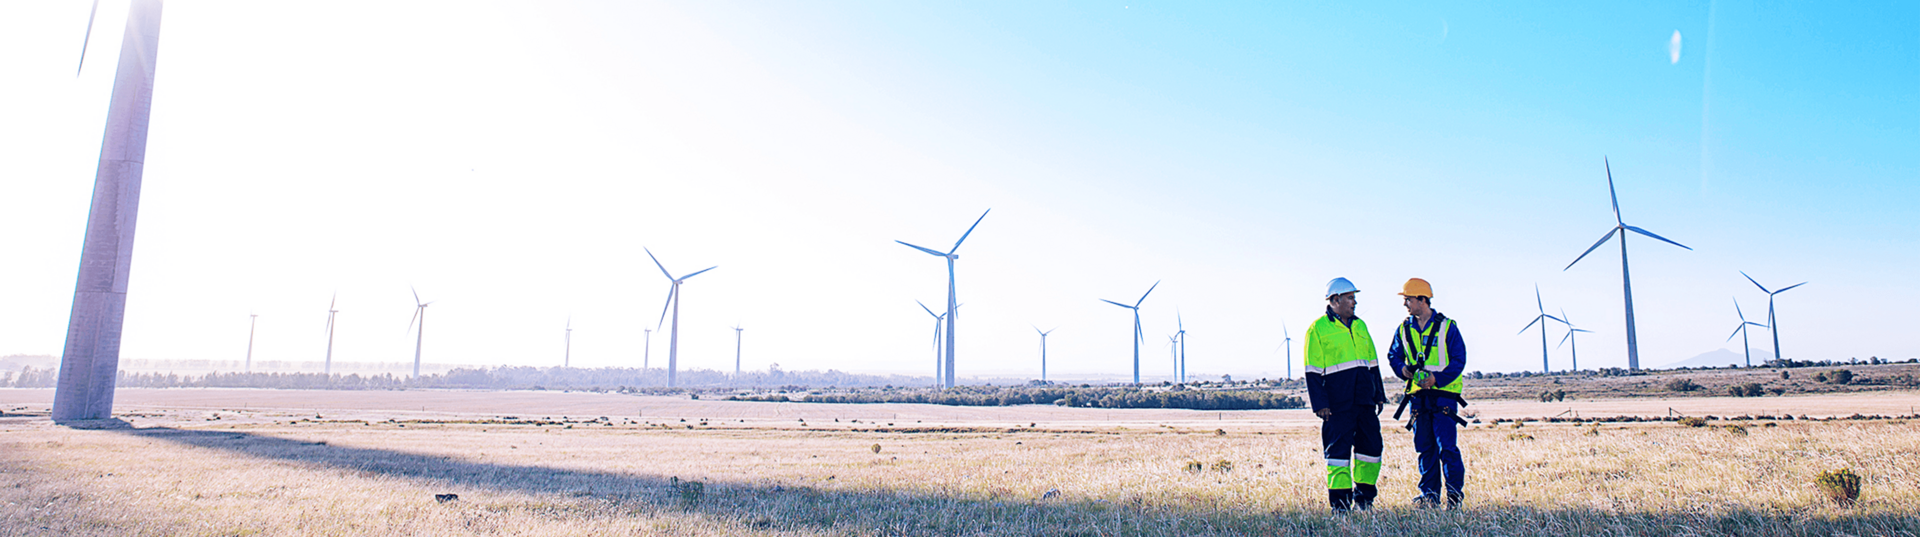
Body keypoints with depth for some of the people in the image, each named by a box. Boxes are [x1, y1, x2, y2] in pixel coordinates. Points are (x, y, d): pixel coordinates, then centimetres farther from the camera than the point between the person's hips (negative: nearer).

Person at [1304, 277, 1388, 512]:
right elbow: (1313, 371, -5)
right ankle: (1340, 502, 5)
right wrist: (1320, 403, -11)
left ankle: (1363, 497, 22)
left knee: (1372, 445, 7)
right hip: (1338, 403, -6)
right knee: (1338, 449, -3)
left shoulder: (1360, 326, 16)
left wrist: (1379, 395, 17)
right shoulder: (1318, 329, -3)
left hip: (1364, 402, 6)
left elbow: (1373, 363, 21)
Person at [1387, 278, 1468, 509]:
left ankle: (1454, 495, 3)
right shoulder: (1403, 330, 10)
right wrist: (1402, 369, -6)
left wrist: (1437, 378, -18)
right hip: (1418, 395, 4)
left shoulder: (1447, 327, -2)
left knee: (1447, 446, -8)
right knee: (1424, 447, 6)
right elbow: (1393, 355, 17)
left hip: (1443, 393, -4)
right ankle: (1430, 495, 14)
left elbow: (1459, 360, -5)